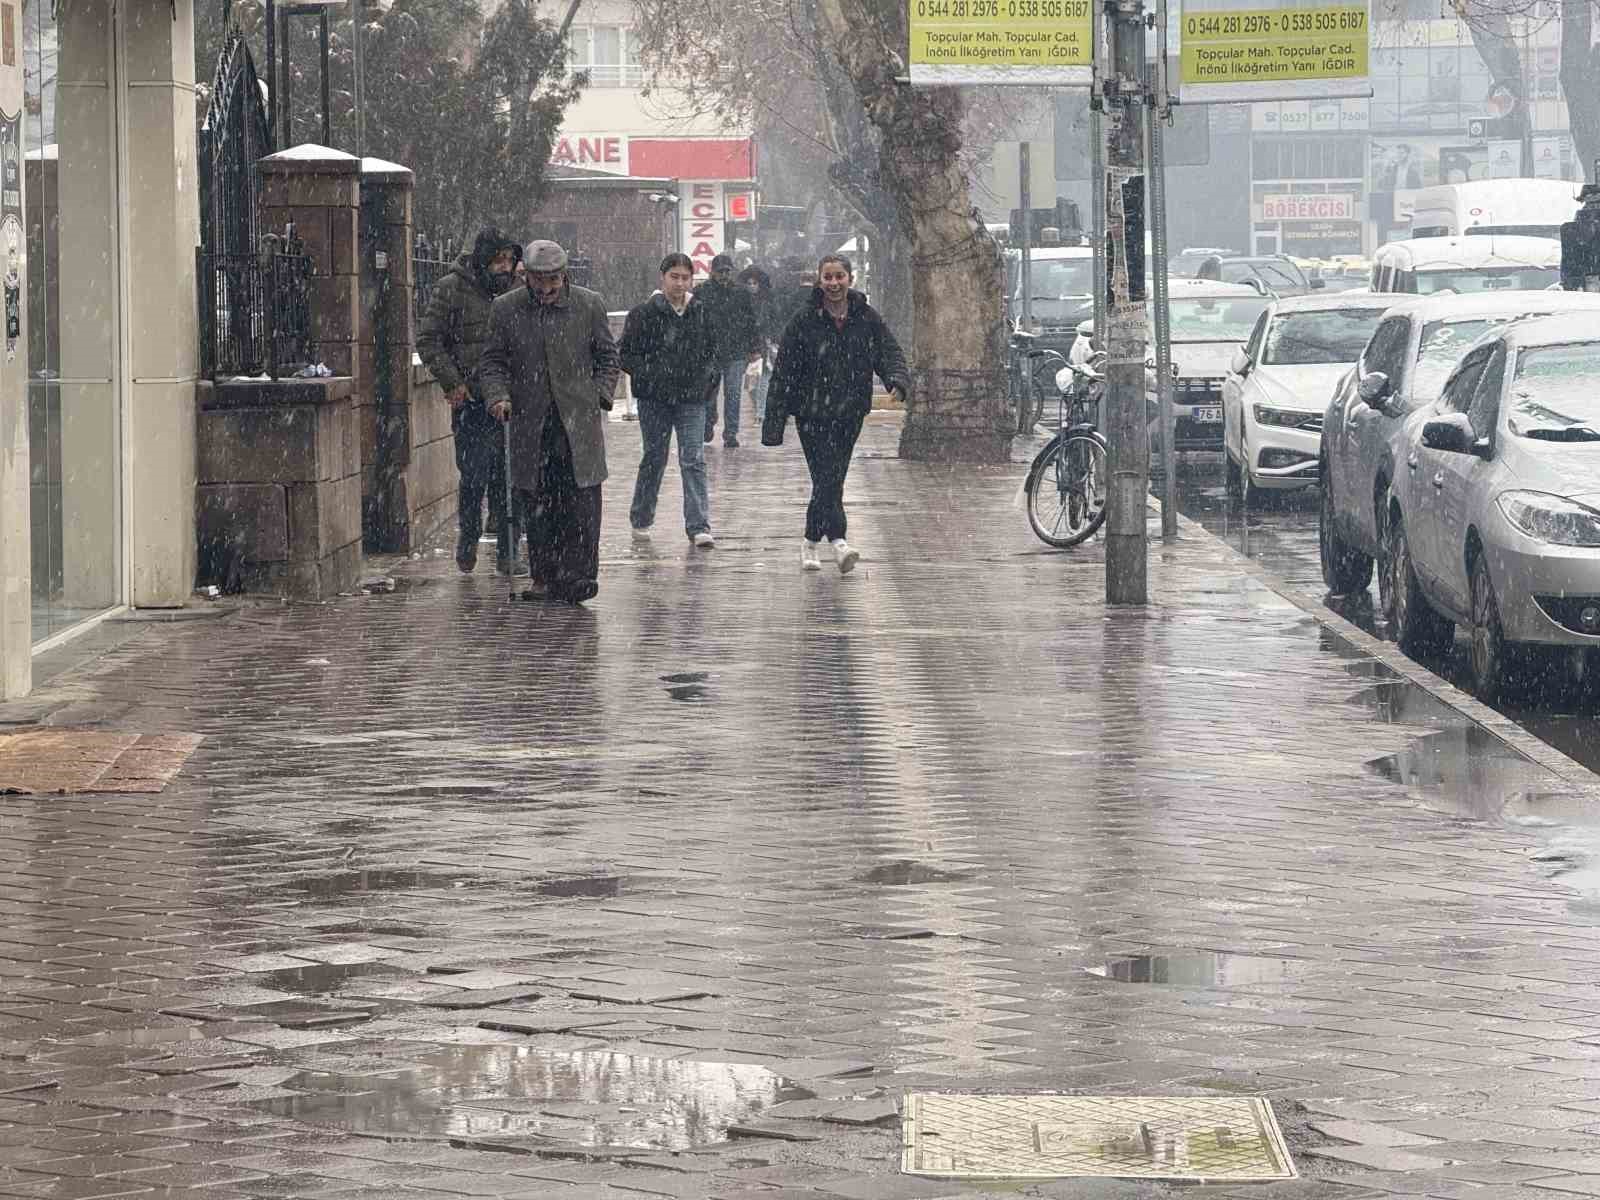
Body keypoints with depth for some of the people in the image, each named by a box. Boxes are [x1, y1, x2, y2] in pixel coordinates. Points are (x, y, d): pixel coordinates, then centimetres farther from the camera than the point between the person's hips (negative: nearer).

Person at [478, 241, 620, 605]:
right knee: (536, 506, 3)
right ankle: (546, 577, 11)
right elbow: (492, 361, 9)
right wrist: (497, 396, -9)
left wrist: (598, 399, 1)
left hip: (578, 422, -1)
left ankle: (578, 575, -8)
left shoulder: (589, 305, 3)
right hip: (529, 423, 1)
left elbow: (608, 357, 12)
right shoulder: (506, 309, 4)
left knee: (582, 502, -9)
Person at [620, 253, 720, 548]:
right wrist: (649, 376, -14)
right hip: (654, 401, -2)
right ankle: (640, 521, 26)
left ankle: (699, 527, -7)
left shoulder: (701, 313, 5)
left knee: (694, 460, -6)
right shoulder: (644, 313, -7)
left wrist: (708, 377, 5)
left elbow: (711, 350, 19)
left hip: (691, 399, 2)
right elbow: (626, 355, -5)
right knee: (654, 458, 9)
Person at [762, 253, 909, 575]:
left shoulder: (867, 318, 3)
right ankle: (837, 542, -22)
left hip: (850, 414, 4)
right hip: (813, 413, -4)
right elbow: (784, 372, -5)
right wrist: (774, 423, -8)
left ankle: (811, 542, 25)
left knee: (830, 479, 11)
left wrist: (898, 381, -23)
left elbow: (890, 353, 2)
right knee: (827, 478, -15)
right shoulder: (804, 321, -6)